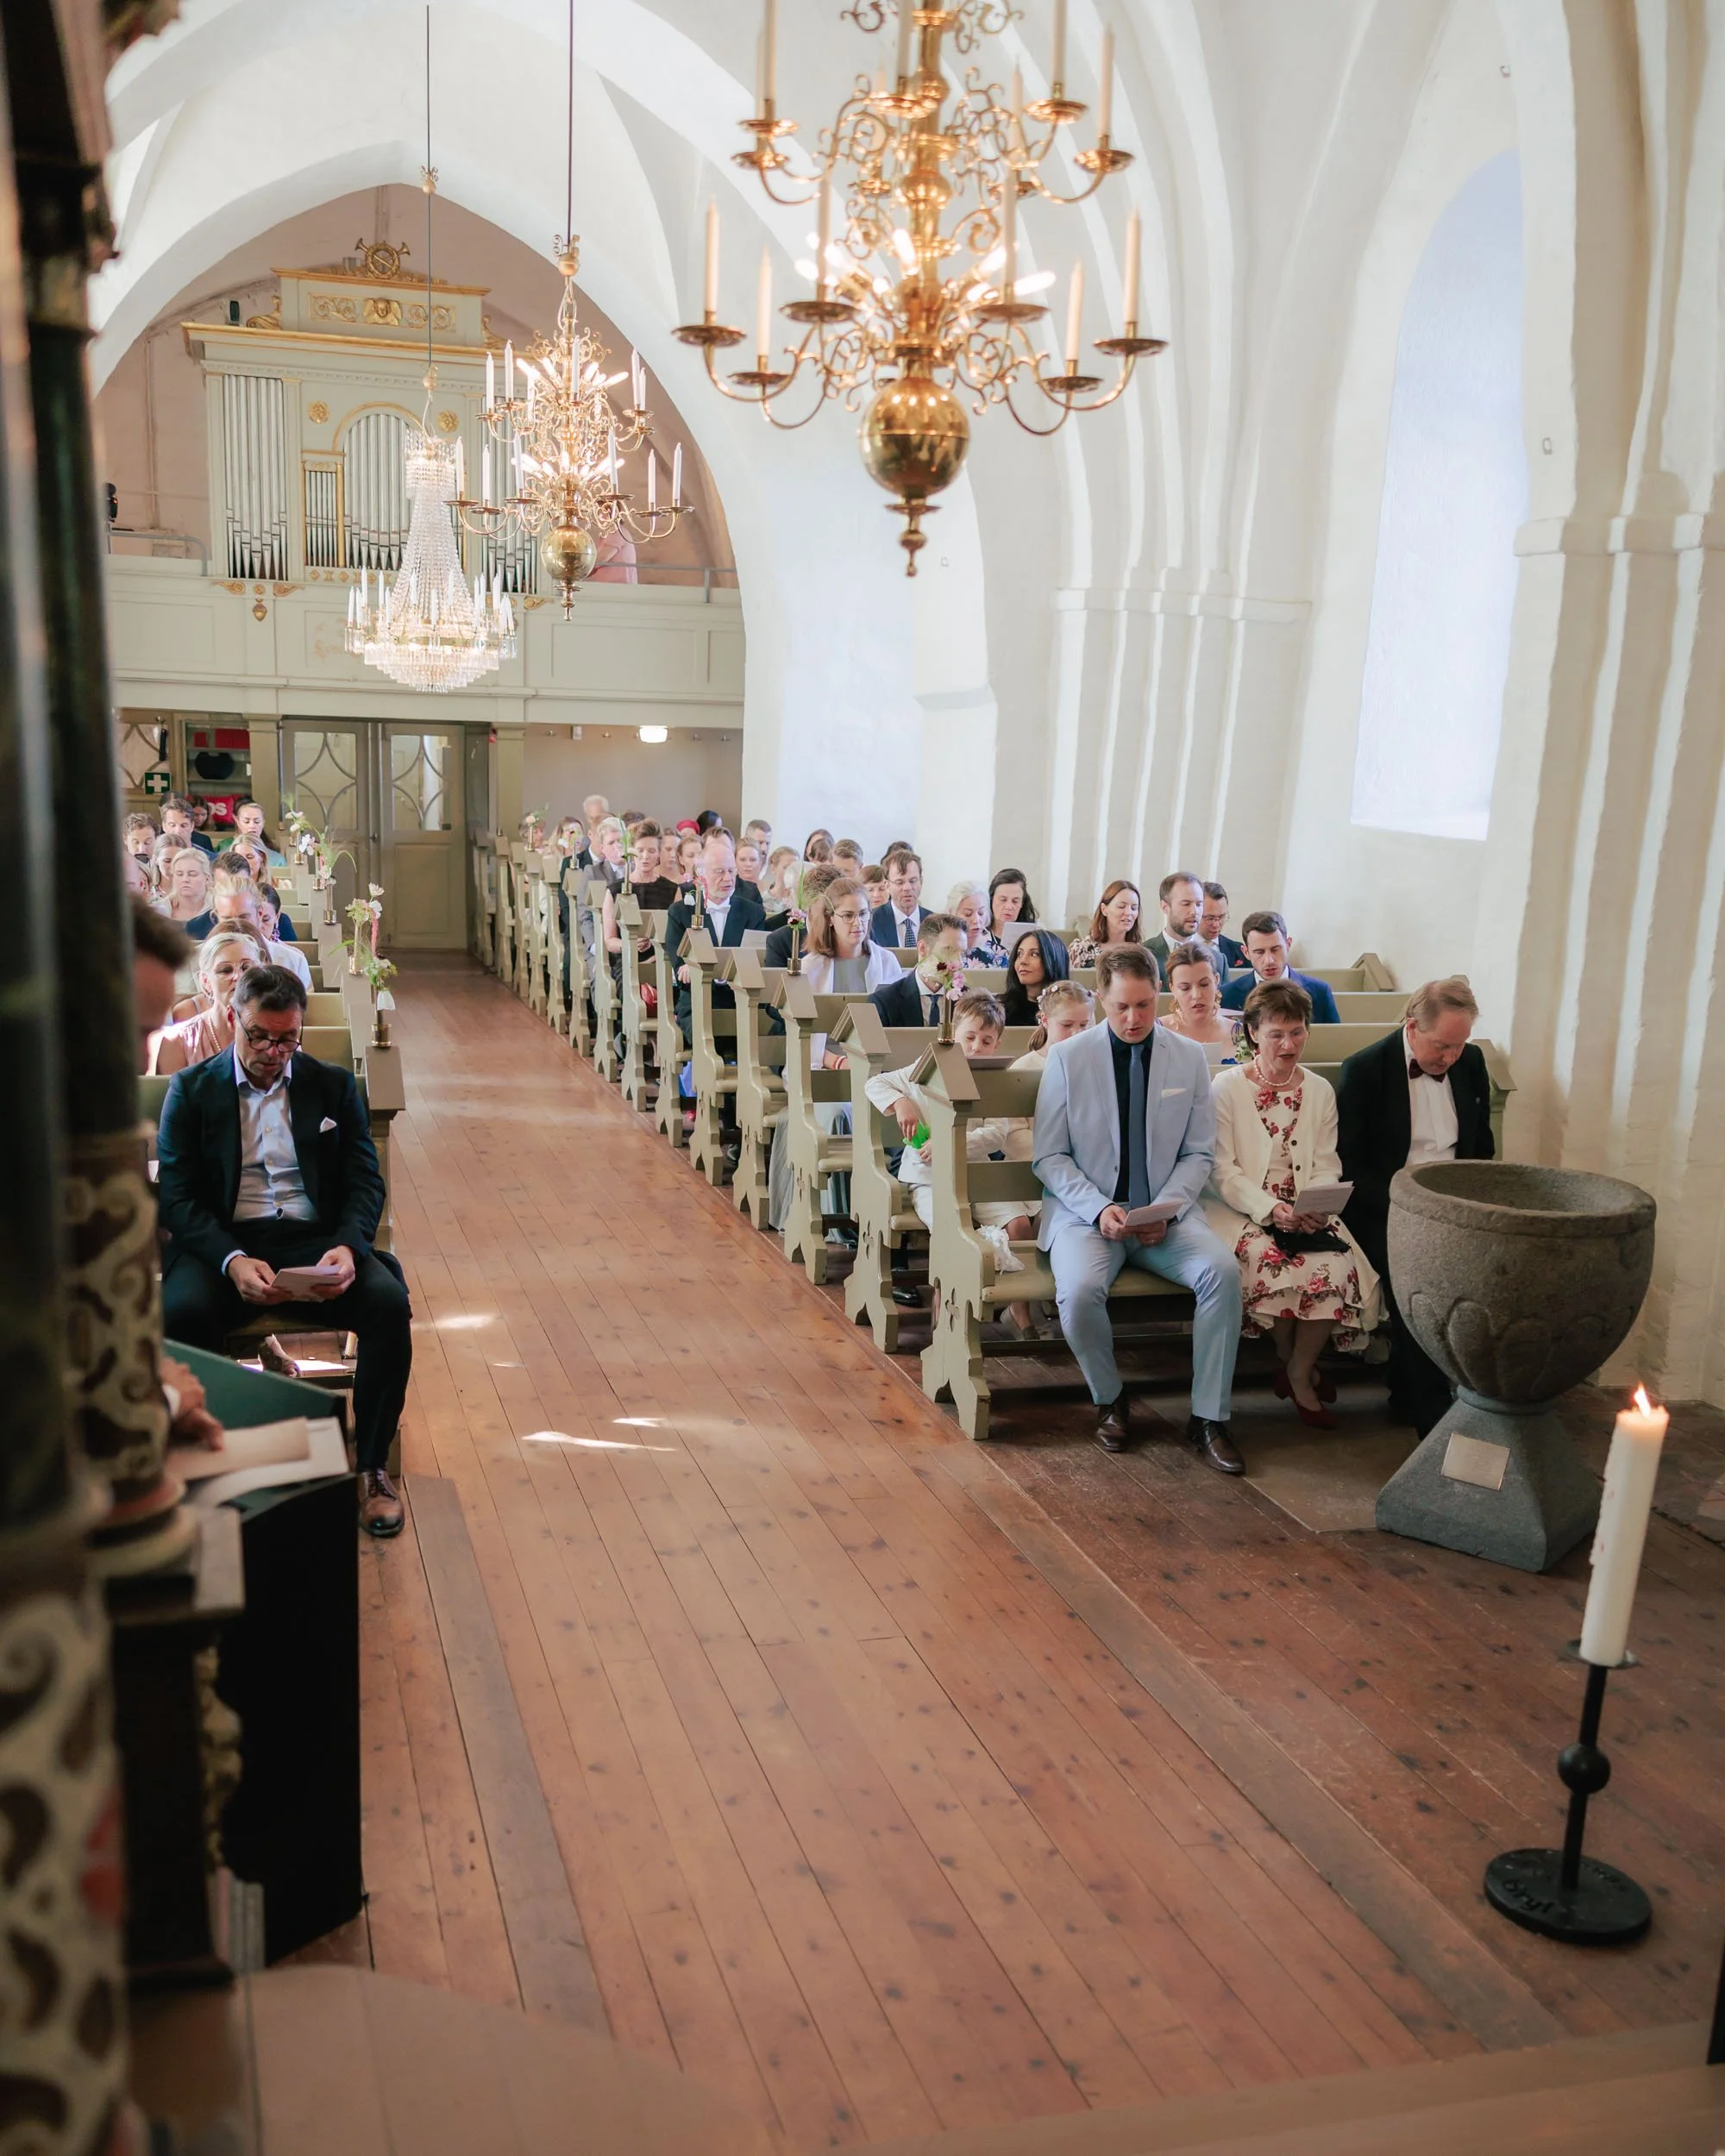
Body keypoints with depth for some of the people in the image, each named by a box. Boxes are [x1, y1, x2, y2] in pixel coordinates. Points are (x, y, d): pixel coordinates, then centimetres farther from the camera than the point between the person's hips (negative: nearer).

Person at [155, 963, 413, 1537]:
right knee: (180, 1312, -34)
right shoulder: (191, 1090, 9)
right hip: (224, 1243, -1)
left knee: (390, 1304, -27)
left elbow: (365, 1183, 7)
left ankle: (371, 1466, -11)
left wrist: (347, 1247, -16)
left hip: (315, 1240, 1)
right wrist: (232, 1260, -20)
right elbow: (176, 1195, 0)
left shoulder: (333, 1085, 13)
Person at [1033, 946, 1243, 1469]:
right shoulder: (1068, 1058, -1)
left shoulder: (1189, 1058, 5)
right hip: (1085, 1210, -2)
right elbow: (1050, 1156, 0)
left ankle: (1208, 1418, -10)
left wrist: (1166, 1209, -11)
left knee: (1222, 1271, -26)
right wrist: (1099, 1209, -16)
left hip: (1165, 1212, 2)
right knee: (1080, 1288, -32)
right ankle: (1110, 1401, -1)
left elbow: (1199, 1154, 8)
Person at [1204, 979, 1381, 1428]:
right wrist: (1269, 1207, -21)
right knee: (1274, 1263, -33)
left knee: (1340, 1267, -26)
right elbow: (1222, 1171, -7)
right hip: (1241, 1210, -3)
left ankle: (1299, 1373, -4)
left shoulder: (1320, 1091, 11)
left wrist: (1319, 1205, -15)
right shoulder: (1226, 1088, -1)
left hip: (1305, 1216, 3)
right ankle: (1290, 1361, -2)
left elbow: (1327, 1167, 8)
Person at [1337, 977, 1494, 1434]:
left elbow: (1481, 1148, 17)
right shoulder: (1364, 1070, -7)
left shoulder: (1471, 1063, 8)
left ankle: (1408, 1396, -9)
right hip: (1384, 1208, -5)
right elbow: (1351, 1167, -7)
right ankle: (1431, 1413, -23)